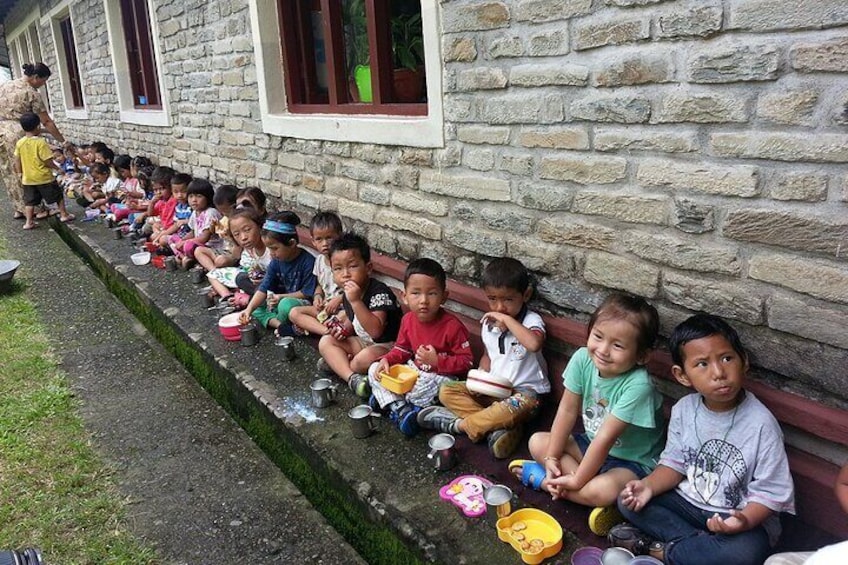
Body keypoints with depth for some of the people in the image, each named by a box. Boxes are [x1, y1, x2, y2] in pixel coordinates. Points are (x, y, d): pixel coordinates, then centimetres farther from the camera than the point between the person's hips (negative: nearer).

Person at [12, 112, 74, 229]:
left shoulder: (19, 143, 0)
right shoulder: (40, 142, -17)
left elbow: (17, 161, 6)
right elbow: (47, 161, -18)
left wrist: (20, 175, 17)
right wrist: (56, 167, 1)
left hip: (28, 178, 5)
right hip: (44, 177, -5)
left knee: (30, 201, 10)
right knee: (58, 195, 14)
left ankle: (29, 222, 7)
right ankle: (64, 215, 21)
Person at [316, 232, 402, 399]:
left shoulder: (379, 292, -25)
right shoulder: (347, 294, 2)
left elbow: (376, 330, -35)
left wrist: (356, 301, -39)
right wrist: (344, 329, -3)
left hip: (388, 345, -8)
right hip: (363, 342, 9)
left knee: (366, 358, -37)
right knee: (325, 341, -2)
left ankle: (337, 364, -3)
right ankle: (352, 377, -22)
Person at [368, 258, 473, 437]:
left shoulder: (452, 326, -23)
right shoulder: (408, 319, -4)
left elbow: (467, 361, -19)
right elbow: (402, 348, 11)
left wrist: (437, 361, -28)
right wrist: (387, 360, -9)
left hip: (442, 376, -7)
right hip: (414, 370, 7)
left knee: (421, 388, -37)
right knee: (374, 370, -2)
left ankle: (387, 397, -7)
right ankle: (400, 408, -17)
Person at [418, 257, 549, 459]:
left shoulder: (531, 321, -15)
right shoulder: (488, 323, 4)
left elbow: (534, 344, -39)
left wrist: (507, 319, -31)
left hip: (525, 392, -7)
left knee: (512, 409, -40)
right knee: (447, 392, -10)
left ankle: (459, 424, -15)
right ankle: (499, 428, -25)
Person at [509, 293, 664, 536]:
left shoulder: (637, 385, -33)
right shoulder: (582, 359, -16)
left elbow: (606, 438, -29)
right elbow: (567, 410, -8)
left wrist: (576, 480, -24)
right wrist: (552, 458, -9)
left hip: (633, 461, -6)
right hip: (591, 446, 6)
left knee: (603, 490, -35)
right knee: (537, 442, -3)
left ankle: (541, 478, -11)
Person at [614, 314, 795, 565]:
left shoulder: (761, 424, -20)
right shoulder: (684, 410, -5)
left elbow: (769, 493, -16)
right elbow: (675, 463, 4)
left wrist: (743, 520, -35)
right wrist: (649, 485, -15)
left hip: (737, 517, -4)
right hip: (687, 503, 5)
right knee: (630, 499, -8)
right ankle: (700, 543, -13)